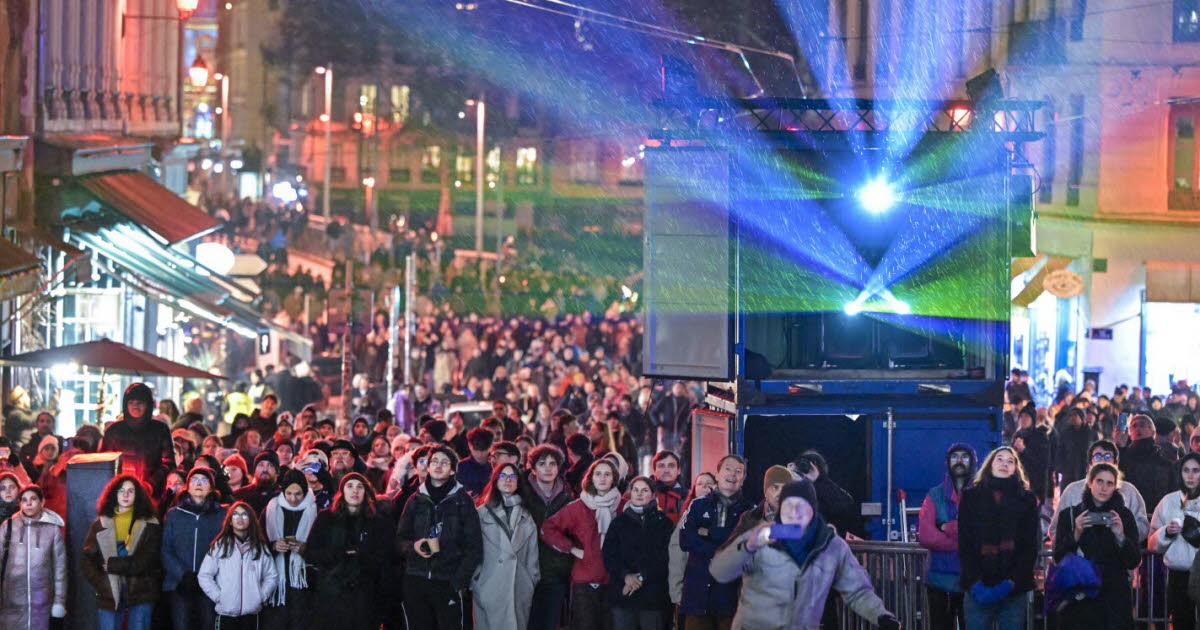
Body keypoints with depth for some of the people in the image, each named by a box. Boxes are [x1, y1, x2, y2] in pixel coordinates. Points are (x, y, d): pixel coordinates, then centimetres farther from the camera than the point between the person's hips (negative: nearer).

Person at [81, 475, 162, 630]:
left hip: (140, 594, -1)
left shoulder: (149, 525, 6)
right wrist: (102, 586, -7)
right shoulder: (100, 525, 10)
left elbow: (149, 560, -6)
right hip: (109, 597, 1)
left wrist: (113, 565, -10)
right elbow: (86, 561, 5)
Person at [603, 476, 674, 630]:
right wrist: (626, 576, -14)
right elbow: (609, 555, 3)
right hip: (622, 593, 1)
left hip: (653, 595, -1)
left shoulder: (664, 523, 8)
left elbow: (665, 558, -2)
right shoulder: (619, 522, 13)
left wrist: (642, 577, -12)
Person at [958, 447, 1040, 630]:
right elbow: (964, 545, 3)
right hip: (979, 591, 0)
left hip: (1013, 589, 0)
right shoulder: (971, 497, 9)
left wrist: (1012, 582, -10)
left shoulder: (1026, 500, 10)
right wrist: (975, 583, -11)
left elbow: (1031, 546, 3)